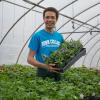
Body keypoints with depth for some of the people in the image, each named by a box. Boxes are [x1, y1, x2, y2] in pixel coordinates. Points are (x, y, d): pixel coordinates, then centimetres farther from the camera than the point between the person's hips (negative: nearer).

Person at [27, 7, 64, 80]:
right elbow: (30, 59, -9)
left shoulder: (60, 36, 8)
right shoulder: (37, 36, -6)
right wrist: (45, 66, -24)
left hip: (58, 73, 4)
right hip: (43, 73, -4)